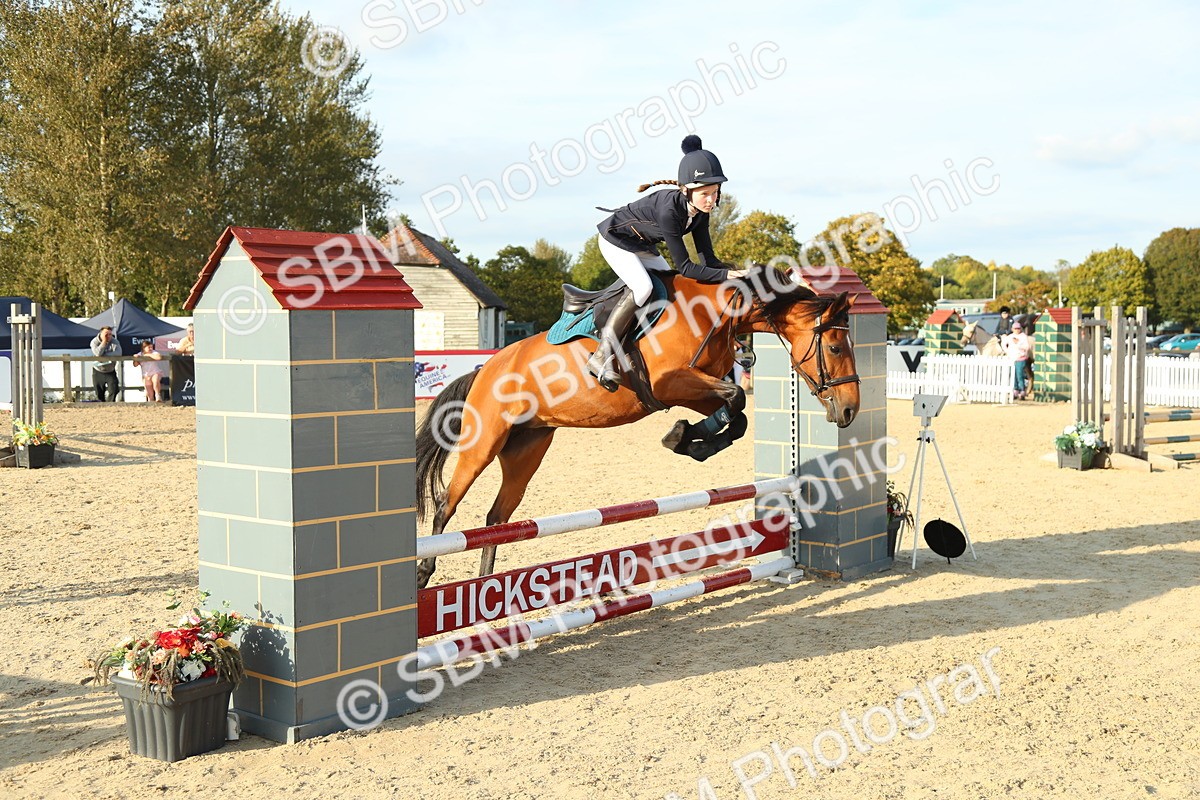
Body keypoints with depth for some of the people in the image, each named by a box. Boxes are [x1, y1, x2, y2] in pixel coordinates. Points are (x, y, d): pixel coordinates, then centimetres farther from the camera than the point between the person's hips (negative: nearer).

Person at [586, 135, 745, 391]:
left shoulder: (701, 210, -15)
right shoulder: (669, 209, -38)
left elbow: (708, 259, -10)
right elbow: (685, 267, -35)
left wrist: (733, 270, -26)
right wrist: (726, 275, -39)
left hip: (643, 245, 9)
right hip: (615, 238, -9)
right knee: (643, 287, -27)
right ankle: (603, 356, -24)